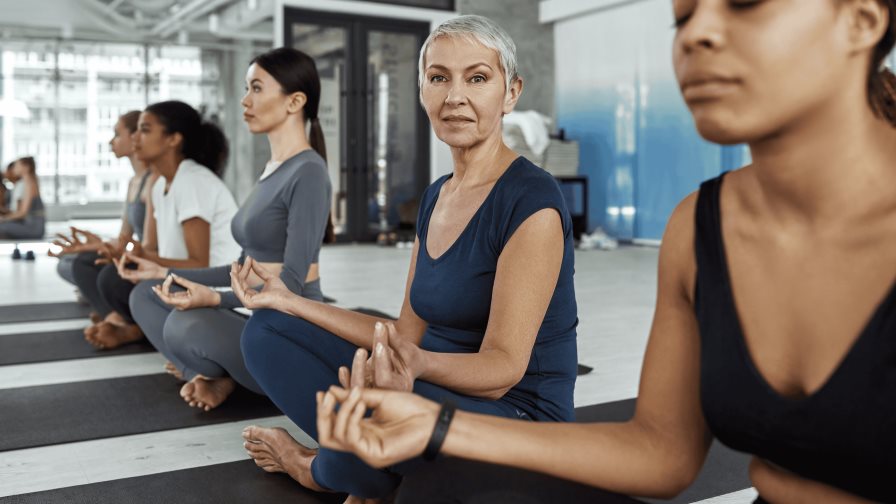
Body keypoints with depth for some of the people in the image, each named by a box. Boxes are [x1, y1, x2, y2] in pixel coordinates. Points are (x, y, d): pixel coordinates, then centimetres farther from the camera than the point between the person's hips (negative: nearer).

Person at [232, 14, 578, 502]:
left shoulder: (532, 201, -17)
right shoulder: (436, 196, 7)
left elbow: (502, 368, -22)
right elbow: (407, 333, 9)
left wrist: (417, 365, -42)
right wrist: (288, 300, 8)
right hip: (437, 391, 7)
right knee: (266, 332, 5)